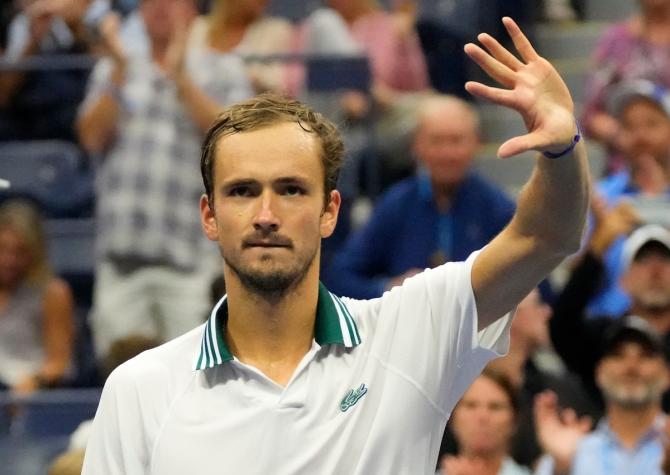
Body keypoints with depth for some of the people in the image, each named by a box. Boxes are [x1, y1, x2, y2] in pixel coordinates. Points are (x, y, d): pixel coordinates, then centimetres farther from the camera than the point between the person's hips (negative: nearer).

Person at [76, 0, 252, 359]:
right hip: (122, 254, 2)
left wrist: (180, 76, -6)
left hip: (192, 250, -2)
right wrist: (120, 70, -2)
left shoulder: (223, 70, 12)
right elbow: (92, 137, 5)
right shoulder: (111, 71, 19)